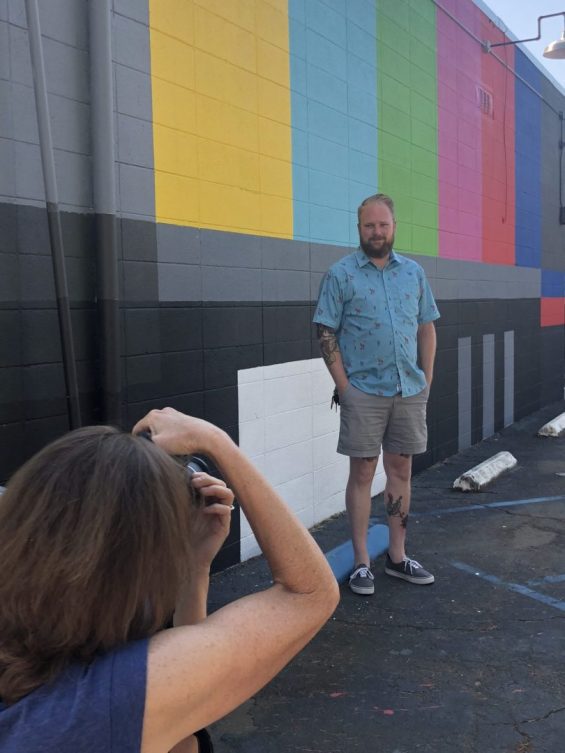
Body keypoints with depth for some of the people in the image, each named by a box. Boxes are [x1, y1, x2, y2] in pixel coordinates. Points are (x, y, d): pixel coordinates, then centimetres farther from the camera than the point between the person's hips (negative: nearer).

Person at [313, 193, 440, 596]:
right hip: (363, 392, -4)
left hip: (410, 391, 4)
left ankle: (397, 556, 24)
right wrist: (344, 386, -11)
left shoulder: (414, 272, 9)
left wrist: (426, 381, 6)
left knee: (401, 470, 11)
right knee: (363, 472, 2)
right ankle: (362, 563, 12)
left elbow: (427, 328, 13)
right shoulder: (341, 274, -3)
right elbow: (327, 335, -5)